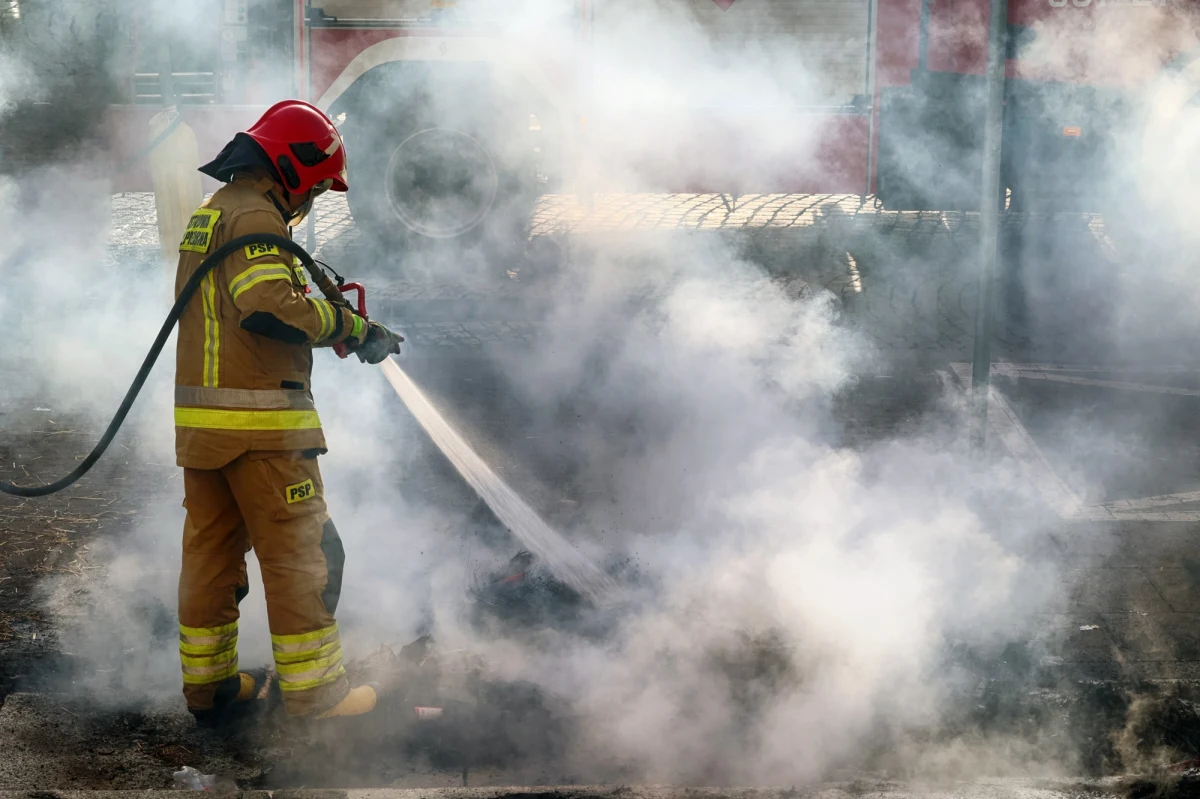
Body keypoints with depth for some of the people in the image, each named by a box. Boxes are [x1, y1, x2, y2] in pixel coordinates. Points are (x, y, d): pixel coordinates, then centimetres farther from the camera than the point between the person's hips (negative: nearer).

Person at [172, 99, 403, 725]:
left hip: (199, 416, 10)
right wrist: (348, 325, -13)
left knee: (210, 550, 13)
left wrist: (326, 307, 11)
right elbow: (272, 307, -25)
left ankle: (208, 685, 21)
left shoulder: (208, 215, 21)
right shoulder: (254, 215, -11)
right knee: (300, 556, -3)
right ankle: (314, 696, 1)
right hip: (260, 420, -10)